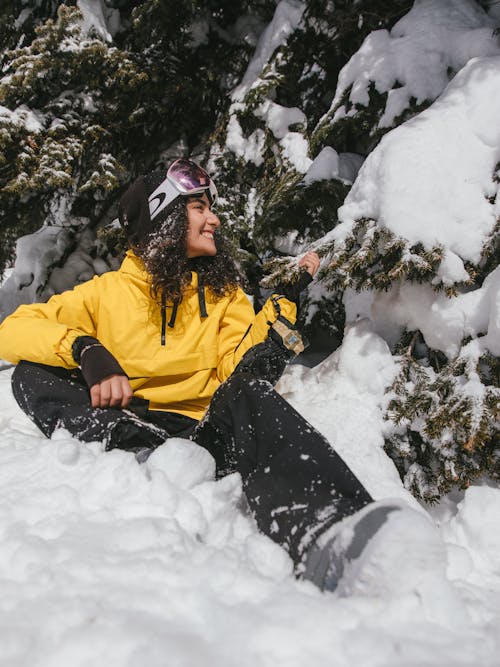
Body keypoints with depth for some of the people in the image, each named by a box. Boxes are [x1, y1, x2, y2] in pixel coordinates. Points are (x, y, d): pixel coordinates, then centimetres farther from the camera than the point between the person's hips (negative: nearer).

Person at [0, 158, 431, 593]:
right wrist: (86, 350, -19)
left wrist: (284, 303, -5)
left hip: (207, 434, 0)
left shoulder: (224, 293, 19)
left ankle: (321, 538, -62)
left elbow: (241, 373, 3)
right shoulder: (108, 291, 13)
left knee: (246, 392, -34)